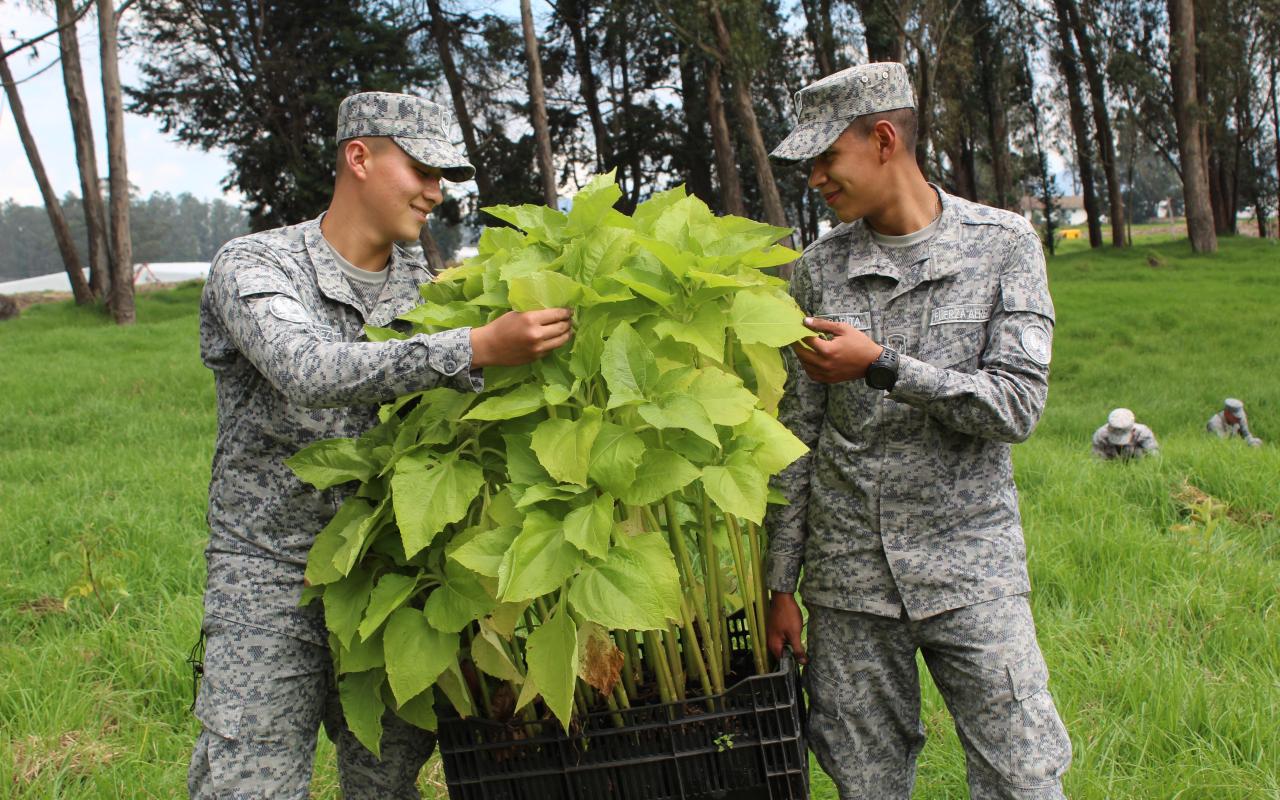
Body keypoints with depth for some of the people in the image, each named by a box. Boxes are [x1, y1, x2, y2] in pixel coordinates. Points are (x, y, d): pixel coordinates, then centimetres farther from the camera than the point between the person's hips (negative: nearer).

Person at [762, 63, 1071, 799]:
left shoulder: (1004, 245, -2)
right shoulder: (819, 269, 4)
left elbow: (1018, 406, -10)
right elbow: (798, 433, 5)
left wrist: (883, 366, -19)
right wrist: (780, 585, 5)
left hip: (971, 567, -2)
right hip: (849, 573, 2)